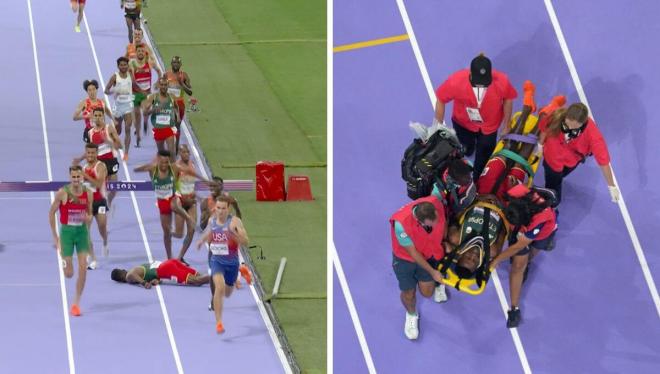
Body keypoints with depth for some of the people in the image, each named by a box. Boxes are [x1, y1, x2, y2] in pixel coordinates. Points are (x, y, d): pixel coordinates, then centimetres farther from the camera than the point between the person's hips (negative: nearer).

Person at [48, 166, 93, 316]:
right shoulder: (62, 193, -12)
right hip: (67, 231, -2)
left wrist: (88, 218, -16)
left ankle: (76, 303, 5)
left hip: (82, 231, 2)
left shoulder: (88, 193, -3)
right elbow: (51, 213, -3)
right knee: (69, 273, -2)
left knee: (83, 268, -8)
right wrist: (55, 236, -4)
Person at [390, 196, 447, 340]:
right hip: (405, 258, -3)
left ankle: (438, 283, 44)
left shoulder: (436, 204, -34)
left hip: (428, 253, 3)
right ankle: (411, 315, 45)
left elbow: (443, 224, -6)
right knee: (408, 294, 10)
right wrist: (432, 272, -16)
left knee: (427, 292, 7)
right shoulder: (401, 224, -43)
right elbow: (412, 252, -25)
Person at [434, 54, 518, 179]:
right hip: (463, 122, 0)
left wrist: (506, 126, 0)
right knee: (465, 151, 31)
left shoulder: (502, 82, -38)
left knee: (483, 158, 20)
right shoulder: (456, 81, -41)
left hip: (489, 126, 0)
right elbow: (440, 101, -20)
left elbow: (508, 100, -14)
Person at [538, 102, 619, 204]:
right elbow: (544, 128, -13)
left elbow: (603, 159, -35)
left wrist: (612, 186, -29)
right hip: (552, 156, 0)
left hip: (571, 161, 0)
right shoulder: (558, 116, -38)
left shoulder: (592, 133, -42)